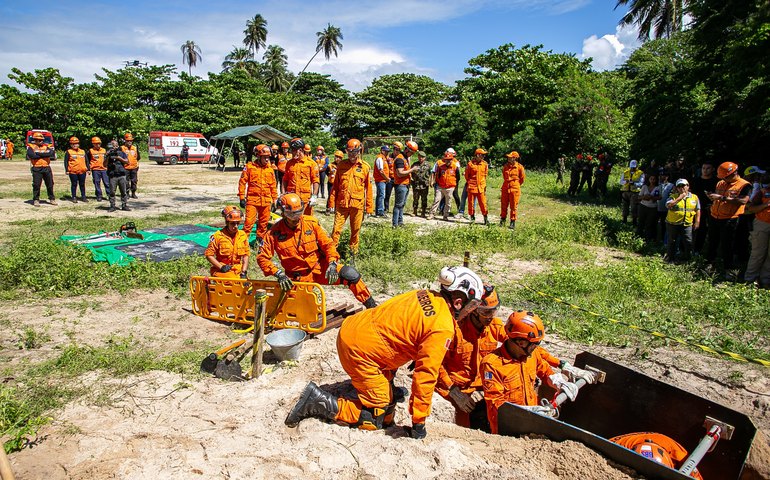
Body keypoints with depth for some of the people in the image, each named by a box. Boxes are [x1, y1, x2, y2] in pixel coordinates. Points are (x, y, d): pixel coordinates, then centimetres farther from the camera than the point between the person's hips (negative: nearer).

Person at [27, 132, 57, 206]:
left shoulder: (46, 147, 11)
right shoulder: (31, 147, 3)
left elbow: (51, 153, -10)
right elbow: (32, 155, -16)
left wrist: (39, 154, -12)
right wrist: (44, 155, -9)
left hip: (47, 168, 3)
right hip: (36, 169, -3)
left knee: (50, 184, 9)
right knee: (36, 185, 0)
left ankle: (52, 199, 19)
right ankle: (36, 200, 9)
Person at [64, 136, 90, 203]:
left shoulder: (83, 151, 14)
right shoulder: (68, 152, 3)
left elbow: (86, 161, 16)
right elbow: (66, 162, 1)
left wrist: (88, 169, 11)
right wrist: (67, 170, -6)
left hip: (82, 171, 3)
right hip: (73, 172, -3)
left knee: (82, 185, 9)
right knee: (74, 185, 3)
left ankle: (83, 197, 17)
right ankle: (74, 197, 9)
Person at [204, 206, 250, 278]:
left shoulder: (243, 235, 6)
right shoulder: (218, 236, -5)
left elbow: (246, 255, 9)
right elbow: (209, 255, -2)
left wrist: (244, 272, -2)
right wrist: (221, 267, -12)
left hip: (238, 270, 4)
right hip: (221, 270, -4)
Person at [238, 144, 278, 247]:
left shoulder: (270, 169, 8)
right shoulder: (249, 167, -2)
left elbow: (273, 186, 15)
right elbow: (242, 182, -1)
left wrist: (275, 199, 14)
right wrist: (242, 198, -4)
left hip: (266, 201, 4)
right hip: (252, 199, -4)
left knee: (264, 222, 12)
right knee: (249, 221, -9)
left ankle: (260, 240, 27)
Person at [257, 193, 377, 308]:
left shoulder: (311, 222, -6)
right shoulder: (274, 233, -11)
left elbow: (328, 244, -3)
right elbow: (262, 258, -8)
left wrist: (332, 264, -19)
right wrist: (279, 273, -22)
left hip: (320, 268, 1)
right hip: (299, 277, -1)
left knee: (350, 274, -19)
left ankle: (371, 306, -3)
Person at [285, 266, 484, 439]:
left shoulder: (427, 294, 5)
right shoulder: (442, 329, -17)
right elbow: (426, 376, -17)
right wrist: (419, 424, -6)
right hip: (360, 350, -9)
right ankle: (318, 402, -2)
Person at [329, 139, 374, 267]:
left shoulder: (365, 167, 0)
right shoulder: (341, 165, 4)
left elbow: (368, 188, 3)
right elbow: (335, 185, 9)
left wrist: (369, 207, 2)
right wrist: (332, 203, 5)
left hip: (357, 205, -1)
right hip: (342, 204, 1)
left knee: (355, 231, 9)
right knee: (336, 229, -2)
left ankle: (353, 256, 22)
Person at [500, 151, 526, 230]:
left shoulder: (519, 167, -6)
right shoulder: (505, 166, 6)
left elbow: (522, 178, 5)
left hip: (514, 189, -4)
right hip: (505, 188, 4)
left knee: (513, 206, 1)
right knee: (503, 205, 8)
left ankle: (513, 222, 9)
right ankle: (503, 220, 20)